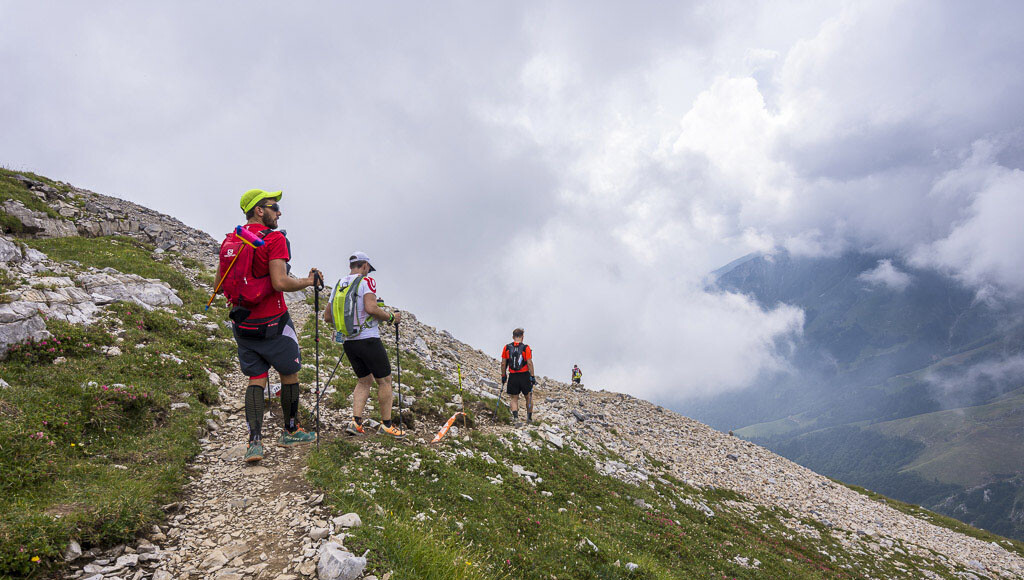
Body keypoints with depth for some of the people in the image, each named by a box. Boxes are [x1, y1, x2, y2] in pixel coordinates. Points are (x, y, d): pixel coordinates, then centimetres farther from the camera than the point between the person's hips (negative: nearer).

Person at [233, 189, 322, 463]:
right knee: (289, 374, 13)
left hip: (242, 324, 6)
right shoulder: (274, 239, -14)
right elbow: (280, 282, -24)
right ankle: (291, 432, 26)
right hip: (272, 322, -6)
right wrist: (309, 281, -9)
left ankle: (254, 442, 1)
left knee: (255, 380, 10)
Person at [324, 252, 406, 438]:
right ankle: (387, 424, 9)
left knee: (364, 381, 17)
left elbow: (327, 316, 14)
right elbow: (371, 308, -23)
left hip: (348, 342, 7)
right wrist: (391, 317, -9)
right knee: (384, 380, 5)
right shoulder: (366, 281, -8)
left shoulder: (338, 285, 12)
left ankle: (355, 422, 6)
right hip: (368, 339, -7)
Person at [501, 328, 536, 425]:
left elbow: (503, 363, 2)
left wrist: (503, 376, 12)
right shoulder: (526, 347, -8)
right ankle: (529, 418, 24)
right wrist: (533, 376, -6)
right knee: (529, 397, 16)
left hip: (513, 377, 1)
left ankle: (516, 417, -8)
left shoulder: (507, 347, 0)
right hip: (525, 376, -1)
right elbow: (529, 363, -11)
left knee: (513, 398, 10)